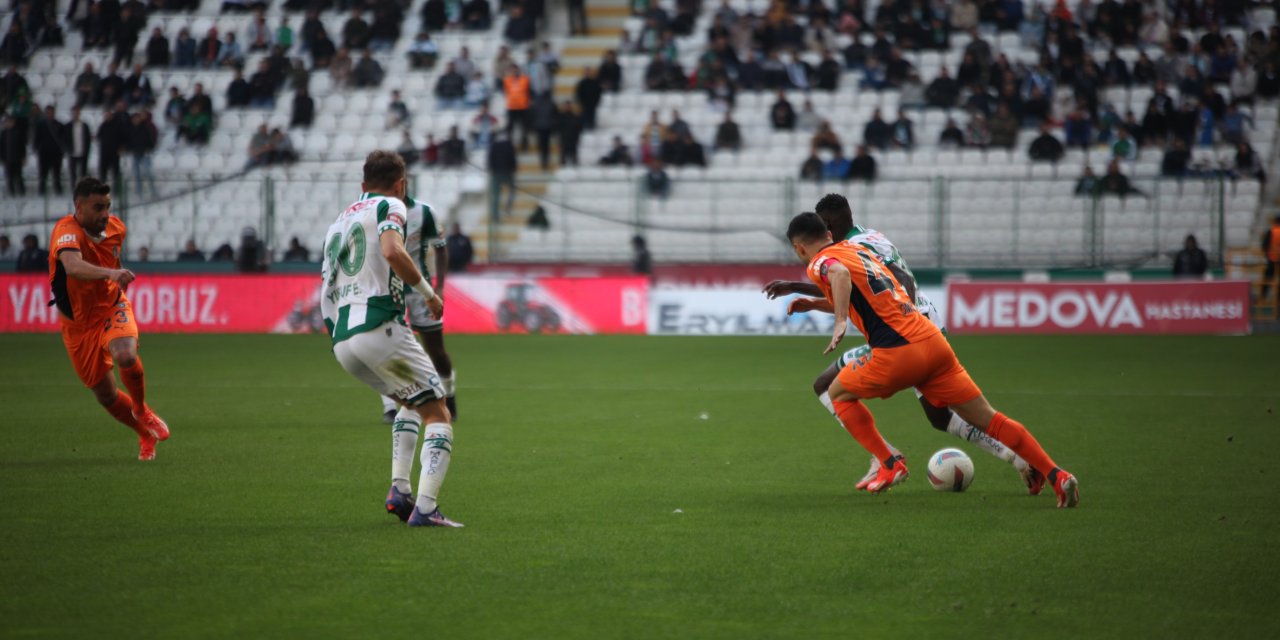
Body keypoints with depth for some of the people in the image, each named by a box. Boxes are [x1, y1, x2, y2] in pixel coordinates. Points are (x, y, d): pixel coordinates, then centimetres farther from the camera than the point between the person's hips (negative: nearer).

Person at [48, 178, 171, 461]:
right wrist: (110, 273, -63)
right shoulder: (67, 232, -26)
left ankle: (142, 410, -1)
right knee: (105, 395, 5)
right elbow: (73, 267, -49)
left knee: (126, 356, -31)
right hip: (79, 323, -2)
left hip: (113, 309, 2)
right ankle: (145, 435, 33)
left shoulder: (116, 228, -6)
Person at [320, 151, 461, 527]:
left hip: (341, 341, 7)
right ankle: (425, 507, -16)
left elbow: (326, 294, 21)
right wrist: (428, 292, -9)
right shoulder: (389, 207, 3)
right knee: (438, 416, 1)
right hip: (380, 328, -7)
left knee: (412, 402, 28)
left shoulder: (338, 223, 25)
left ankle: (399, 489, 13)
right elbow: (392, 252, -19)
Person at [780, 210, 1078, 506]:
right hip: (934, 340, 7)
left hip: (897, 351, -7)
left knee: (838, 394, 19)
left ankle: (890, 464, 11)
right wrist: (814, 304, 36)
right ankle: (1057, 475, -3)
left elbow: (840, 273, -25)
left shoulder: (819, 263, 1)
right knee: (988, 419, 7)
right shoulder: (856, 248, 25)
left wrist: (840, 323, -33)